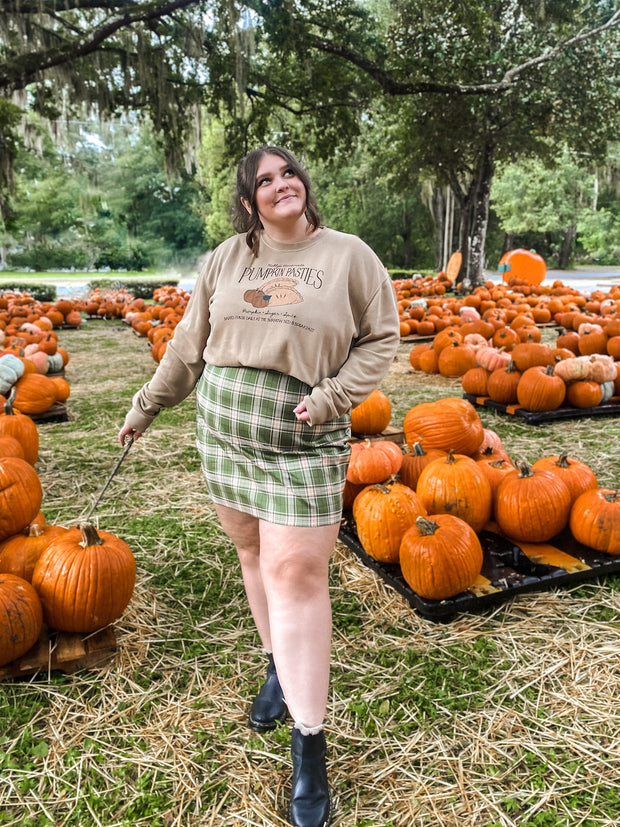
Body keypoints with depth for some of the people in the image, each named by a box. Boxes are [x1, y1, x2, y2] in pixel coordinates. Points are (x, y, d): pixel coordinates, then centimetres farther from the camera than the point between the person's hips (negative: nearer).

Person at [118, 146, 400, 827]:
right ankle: (279, 667, 36)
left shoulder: (348, 255, 0)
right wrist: (146, 406, 18)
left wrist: (332, 396, -12)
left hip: (303, 438, -4)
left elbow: (380, 338, 1)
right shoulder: (227, 258, 9)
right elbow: (189, 344, 14)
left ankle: (308, 742, 5)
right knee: (252, 549, 13)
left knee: (294, 572, -6)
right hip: (223, 426, 4)